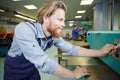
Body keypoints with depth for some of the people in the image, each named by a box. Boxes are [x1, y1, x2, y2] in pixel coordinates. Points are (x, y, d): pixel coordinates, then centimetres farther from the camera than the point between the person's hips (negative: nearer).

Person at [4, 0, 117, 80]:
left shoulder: (54, 36, -14)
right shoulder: (24, 29, -36)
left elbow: (71, 49, -6)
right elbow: (43, 63, -41)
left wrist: (100, 52, -13)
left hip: (32, 70, 5)